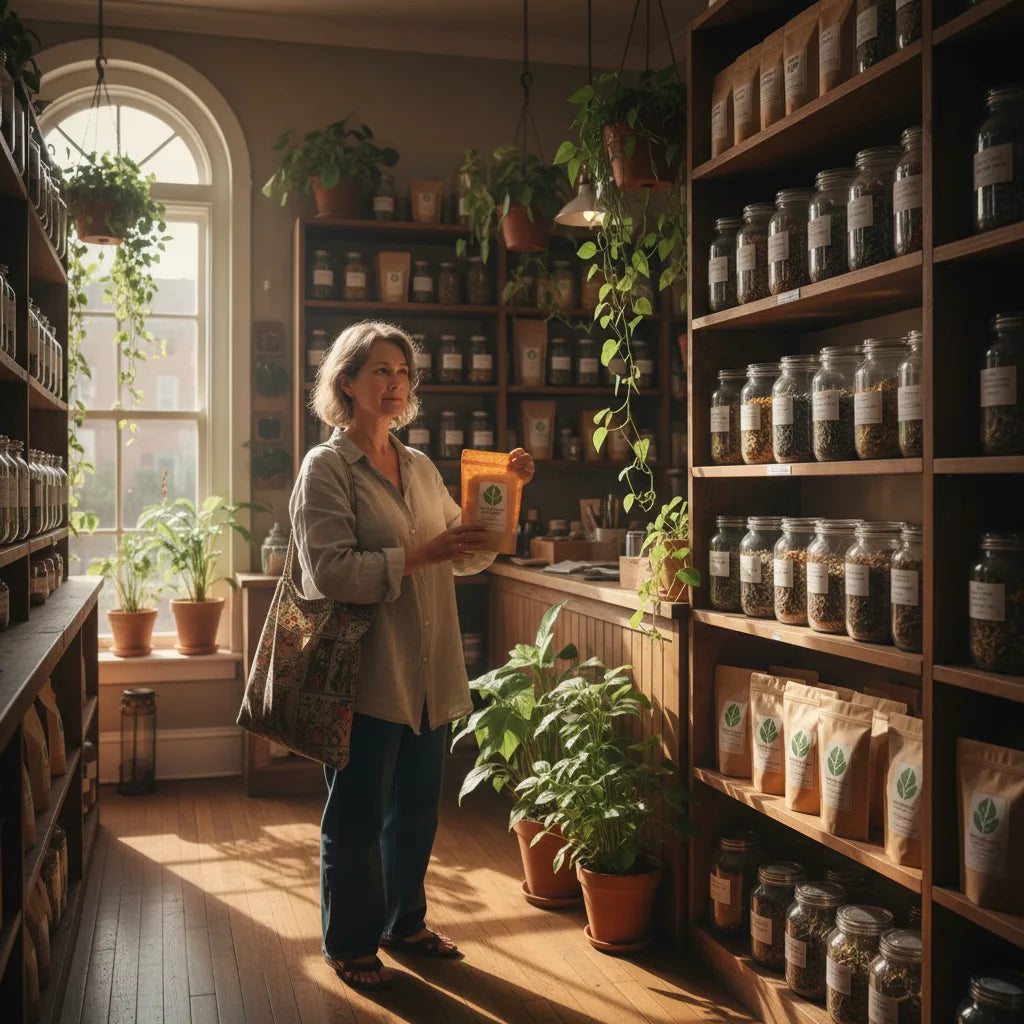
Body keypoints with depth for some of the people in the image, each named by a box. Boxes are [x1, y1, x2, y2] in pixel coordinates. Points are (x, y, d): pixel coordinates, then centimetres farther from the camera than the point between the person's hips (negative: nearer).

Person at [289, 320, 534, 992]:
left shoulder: (420, 466, 12)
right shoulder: (326, 468, -9)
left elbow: (463, 544, 18)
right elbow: (330, 572, -18)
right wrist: (417, 557, -23)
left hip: (429, 672, 7)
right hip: (366, 676, -6)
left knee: (417, 811, 19)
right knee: (357, 817, 8)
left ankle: (405, 921, 39)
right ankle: (350, 943, 26)